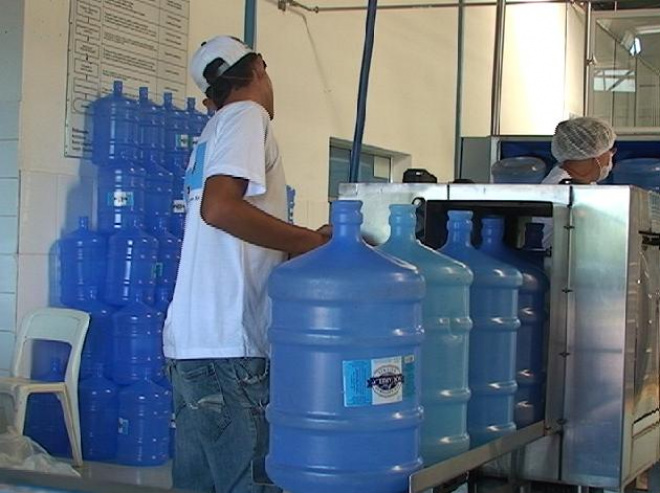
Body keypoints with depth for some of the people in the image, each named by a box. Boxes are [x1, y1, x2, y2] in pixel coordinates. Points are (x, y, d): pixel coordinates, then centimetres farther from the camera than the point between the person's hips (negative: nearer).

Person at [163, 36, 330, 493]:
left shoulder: (215, 130, 23)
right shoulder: (247, 115, -4)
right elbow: (219, 207, -20)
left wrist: (310, 241, 20)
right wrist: (309, 241, -11)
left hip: (192, 339, 10)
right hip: (226, 342, -9)